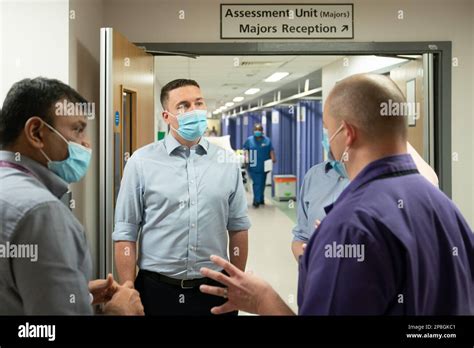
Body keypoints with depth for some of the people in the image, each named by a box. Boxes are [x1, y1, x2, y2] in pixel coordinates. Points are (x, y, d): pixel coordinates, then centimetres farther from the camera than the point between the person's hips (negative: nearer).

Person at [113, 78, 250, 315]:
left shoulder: (227, 162, 2)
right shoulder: (141, 162, -5)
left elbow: (238, 228, 7)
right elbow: (125, 234, -4)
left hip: (214, 289, 2)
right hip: (156, 290, -2)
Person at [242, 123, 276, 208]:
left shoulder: (267, 140, 5)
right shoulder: (249, 140, 3)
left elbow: (271, 150, 6)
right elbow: (245, 149, 9)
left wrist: (273, 158, -9)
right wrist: (246, 157, -7)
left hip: (264, 167, 2)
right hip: (253, 167, -2)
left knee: (262, 183, 12)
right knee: (256, 183, -10)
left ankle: (261, 199, 27)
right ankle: (257, 200, -9)